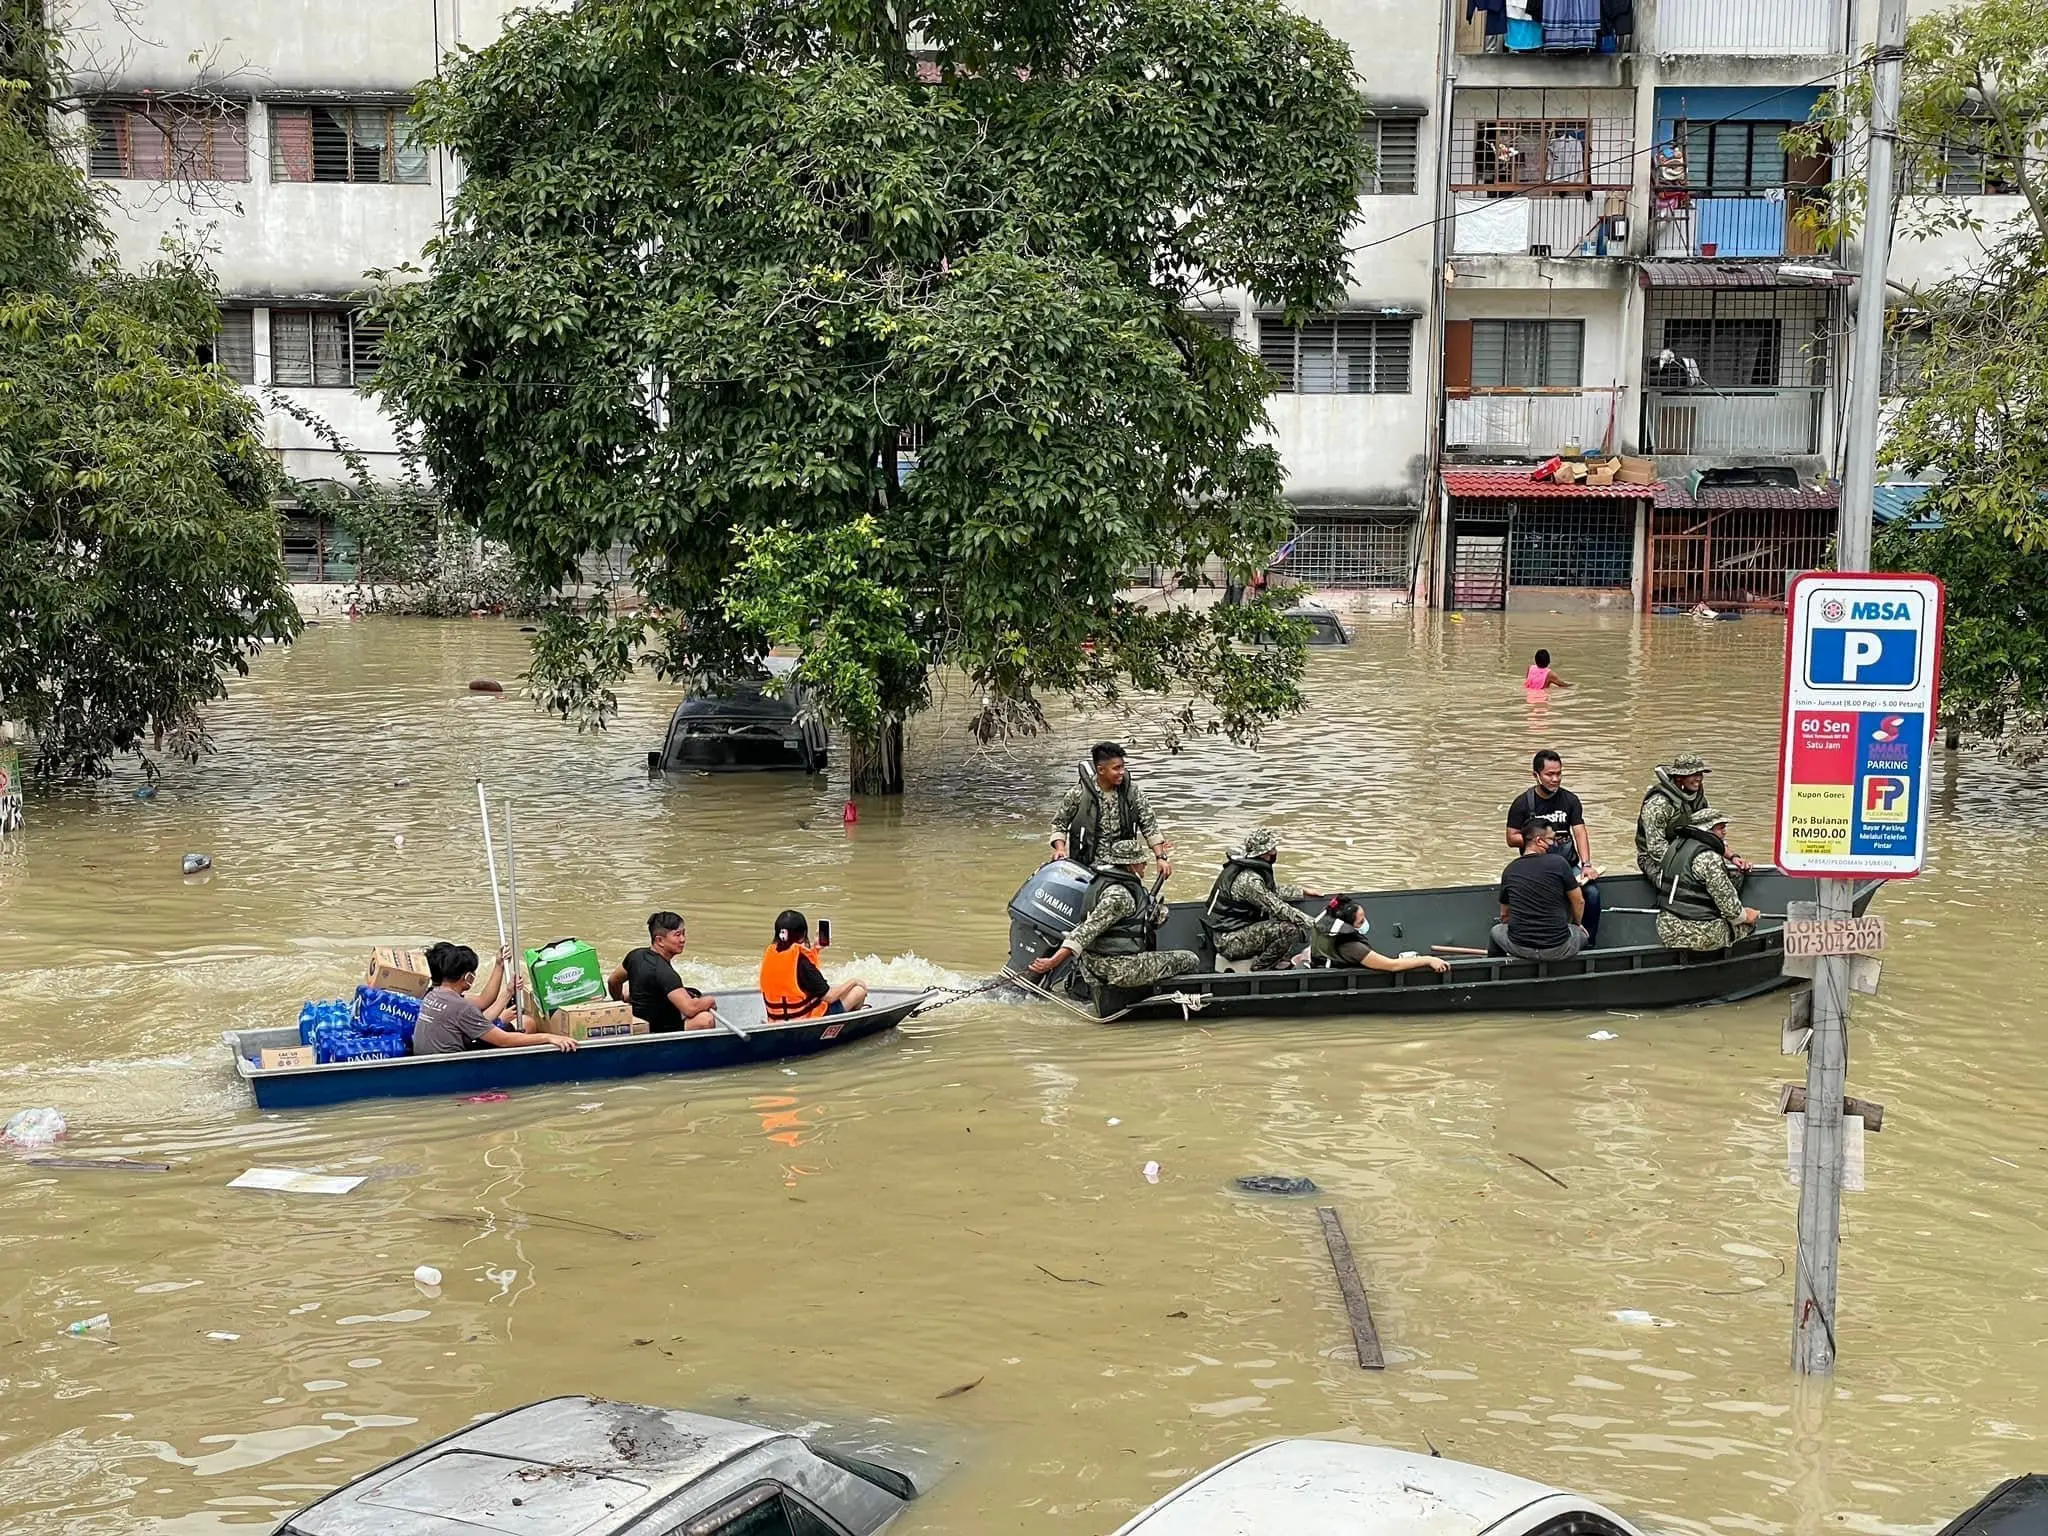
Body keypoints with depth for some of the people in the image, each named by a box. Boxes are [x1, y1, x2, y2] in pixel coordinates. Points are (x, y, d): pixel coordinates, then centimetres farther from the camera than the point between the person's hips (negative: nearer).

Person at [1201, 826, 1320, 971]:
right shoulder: (1248, 879, -25)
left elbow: (1275, 890, 25)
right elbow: (1278, 909, -24)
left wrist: (1304, 892, 25)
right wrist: (1312, 924, -17)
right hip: (1230, 941, -10)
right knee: (1289, 929, -24)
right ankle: (1260, 970, -9)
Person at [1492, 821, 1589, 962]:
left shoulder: (1509, 870, 4)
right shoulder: (1558, 863, -7)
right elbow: (1579, 902, 5)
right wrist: (1577, 924, 27)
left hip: (1520, 949, 2)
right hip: (1558, 950, -2)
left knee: (1497, 930, 33)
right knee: (1582, 933, 30)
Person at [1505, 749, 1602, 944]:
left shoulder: (1570, 800, 7)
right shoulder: (1523, 803, 0)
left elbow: (1580, 833, -2)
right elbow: (1511, 839, 2)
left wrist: (1586, 865, -15)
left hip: (1568, 863, 3)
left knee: (1592, 892, -22)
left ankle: (1589, 945, -7)